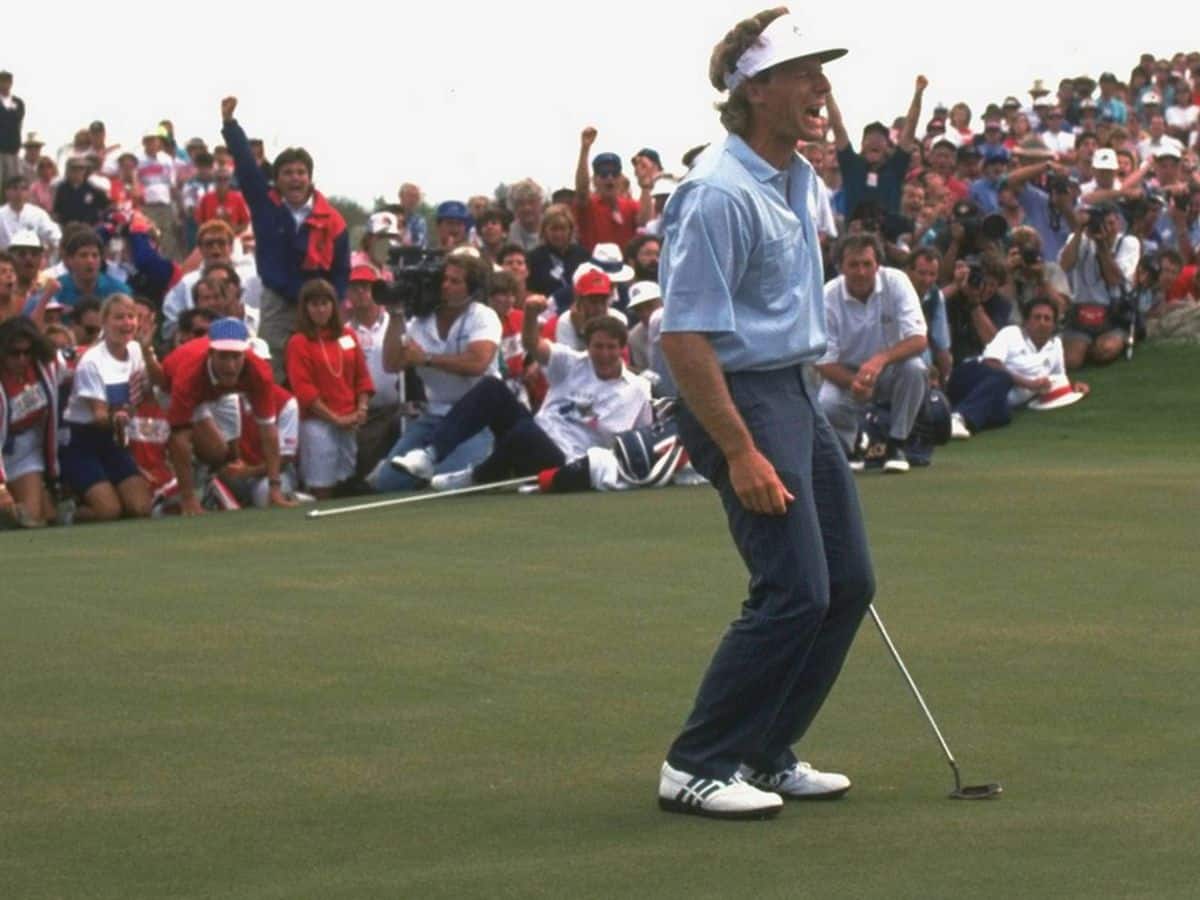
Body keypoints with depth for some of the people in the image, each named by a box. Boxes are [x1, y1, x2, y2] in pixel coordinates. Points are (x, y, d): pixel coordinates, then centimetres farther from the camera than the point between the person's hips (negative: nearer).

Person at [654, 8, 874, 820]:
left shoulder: (801, 180, 10)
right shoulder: (720, 193, -20)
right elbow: (683, 335, -22)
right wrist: (740, 453, -24)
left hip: (796, 392, 10)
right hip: (737, 399, -10)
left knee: (849, 583, 8)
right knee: (794, 592, -13)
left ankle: (765, 754, 18)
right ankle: (697, 767, -4)